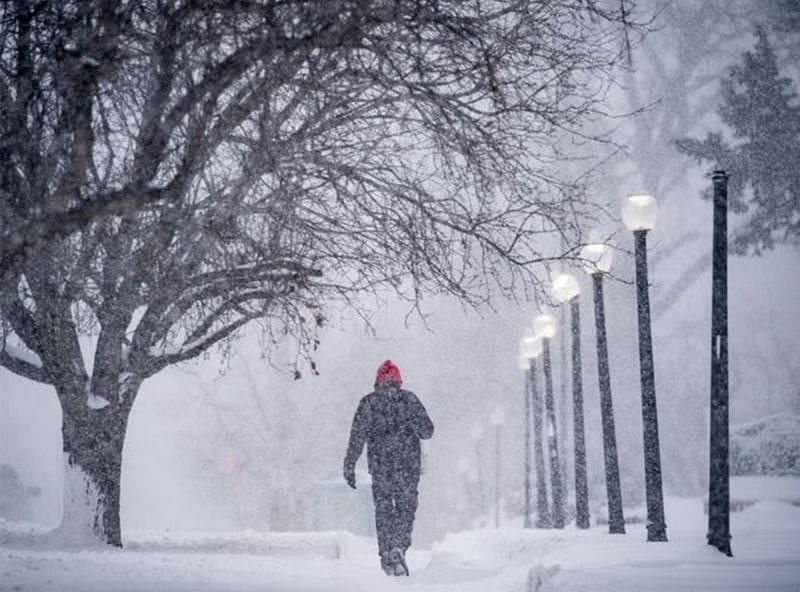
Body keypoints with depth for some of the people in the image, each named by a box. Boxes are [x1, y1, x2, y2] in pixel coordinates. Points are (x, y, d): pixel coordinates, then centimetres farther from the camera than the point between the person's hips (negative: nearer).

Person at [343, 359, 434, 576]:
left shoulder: (368, 402, 1)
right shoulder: (410, 399, 2)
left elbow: (357, 436, -4)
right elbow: (427, 431, 0)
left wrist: (349, 466, -2)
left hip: (379, 467, 0)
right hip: (408, 467, 0)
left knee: (383, 511, 11)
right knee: (406, 509, 9)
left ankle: (387, 557, 7)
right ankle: (399, 547, -13)